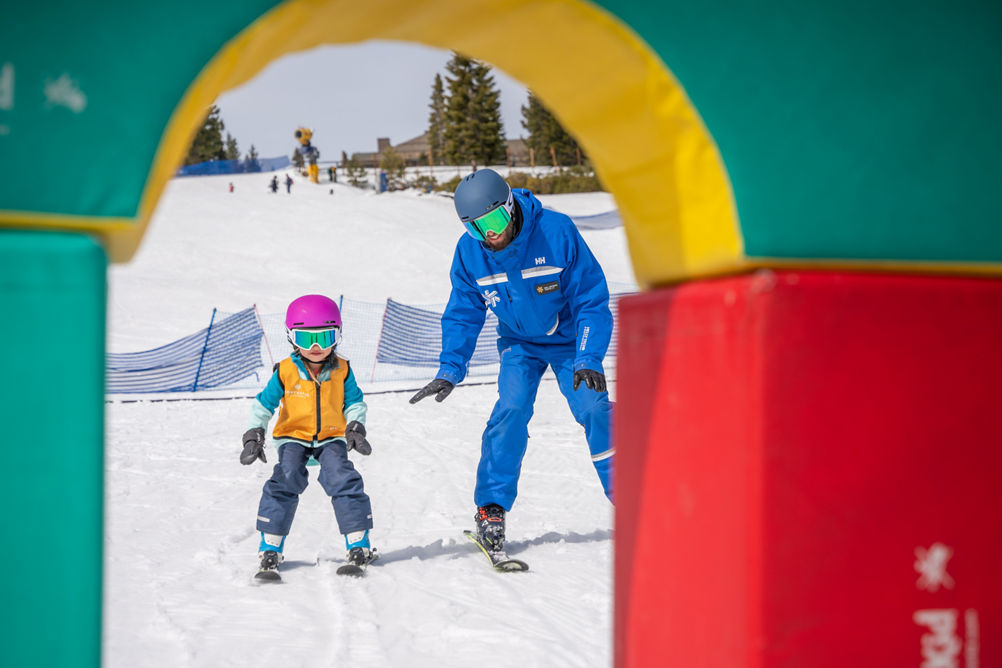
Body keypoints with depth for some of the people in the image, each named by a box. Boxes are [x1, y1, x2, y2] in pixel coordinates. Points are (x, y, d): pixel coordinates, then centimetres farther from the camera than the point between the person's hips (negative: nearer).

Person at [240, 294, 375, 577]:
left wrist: (355, 427, -9)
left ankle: (359, 543, -6)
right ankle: (270, 547, -7)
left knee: (343, 480, -17)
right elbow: (263, 404, 0)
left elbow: (354, 403, 7)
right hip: (293, 437, -1)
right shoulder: (286, 372, -9)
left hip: (332, 437, 1)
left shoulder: (341, 371, -5)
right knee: (285, 481, -18)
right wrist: (254, 435, -8)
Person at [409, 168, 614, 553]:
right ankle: (491, 508, -10)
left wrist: (589, 359, -29)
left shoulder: (556, 232, -27)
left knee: (593, 408, -19)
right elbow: (463, 315, -3)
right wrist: (450, 370, -14)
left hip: (569, 337, -2)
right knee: (512, 409, -21)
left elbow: (591, 300, -19)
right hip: (520, 343, 2)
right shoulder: (469, 253, -17)